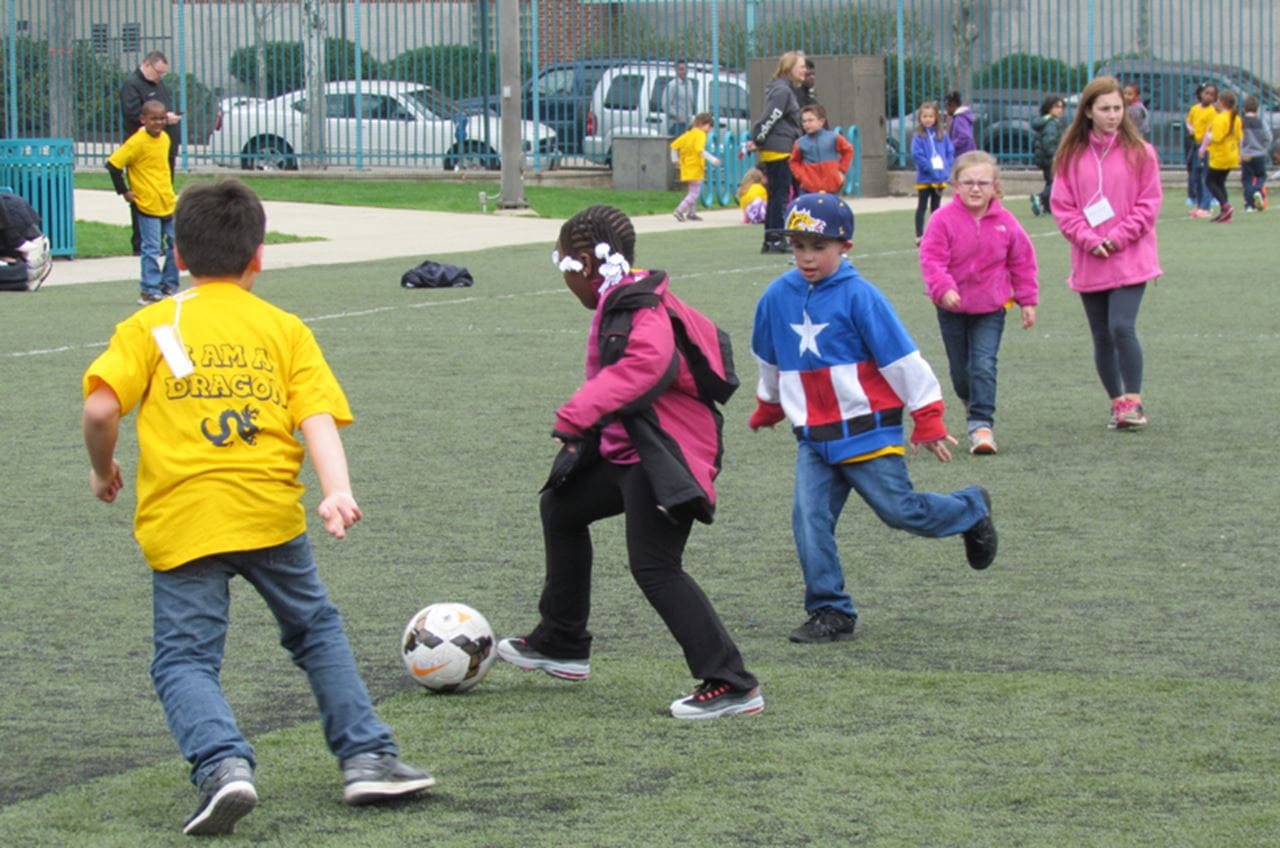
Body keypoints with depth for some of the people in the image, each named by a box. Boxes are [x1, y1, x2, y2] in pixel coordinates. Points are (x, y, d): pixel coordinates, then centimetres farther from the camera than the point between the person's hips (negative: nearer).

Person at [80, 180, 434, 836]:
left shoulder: (151, 326, 6)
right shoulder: (285, 329, 11)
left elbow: (101, 408, -6)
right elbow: (317, 417, -4)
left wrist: (103, 470, 11)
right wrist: (336, 490, -15)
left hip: (180, 518, -2)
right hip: (271, 511, 2)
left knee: (184, 659, 1)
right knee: (316, 630, 21)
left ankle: (222, 764, -23)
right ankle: (366, 756, 18)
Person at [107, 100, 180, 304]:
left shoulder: (164, 138, 8)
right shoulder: (137, 142, -15)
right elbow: (113, 164, -16)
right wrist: (124, 191, -12)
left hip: (168, 203, 8)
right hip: (147, 205, -8)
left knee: (175, 244, 11)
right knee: (152, 249, -6)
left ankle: (169, 287, 21)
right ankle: (149, 292, 0)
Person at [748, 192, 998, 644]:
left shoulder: (859, 296, -11)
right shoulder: (778, 296, 5)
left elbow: (901, 358, -8)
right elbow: (770, 360, 24)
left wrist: (928, 417, -6)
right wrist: (769, 405, 35)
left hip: (867, 431, -4)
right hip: (812, 436, 4)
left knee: (900, 509, -1)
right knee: (809, 519, -8)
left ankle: (972, 510, 28)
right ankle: (831, 613, 0)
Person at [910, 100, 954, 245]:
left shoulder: (942, 135, 3)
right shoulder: (918, 137, -8)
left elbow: (950, 152, 3)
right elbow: (918, 155, -14)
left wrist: (946, 169, -9)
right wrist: (932, 170, -18)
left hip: (940, 179, 3)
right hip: (924, 179, -3)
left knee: (935, 207, 13)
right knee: (922, 207, 2)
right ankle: (919, 236, 2)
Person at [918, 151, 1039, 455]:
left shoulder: (1005, 222, -4)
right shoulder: (944, 219, -12)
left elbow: (1022, 262, 6)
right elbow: (931, 258, -16)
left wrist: (1028, 299, 7)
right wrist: (943, 289, -31)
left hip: (990, 307, 0)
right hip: (953, 308, 0)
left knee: (984, 365, -13)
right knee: (960, 369, 12)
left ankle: (981, 424, -12)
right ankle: (971, 402, 42)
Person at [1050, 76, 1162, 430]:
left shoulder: (1140, 152, 0)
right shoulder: (1071, 155, 4)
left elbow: (1149, 203, -1)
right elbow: (1062, 206, 2)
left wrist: (1119, 237, -11)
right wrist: (1088, 239, -11)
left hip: (1130, 259, -3)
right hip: (1089, 262, 3)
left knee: (1122, 327, -17)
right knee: (1102, 336, 9)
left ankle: (1134, 402, -9)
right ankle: (1117, 403, 21)